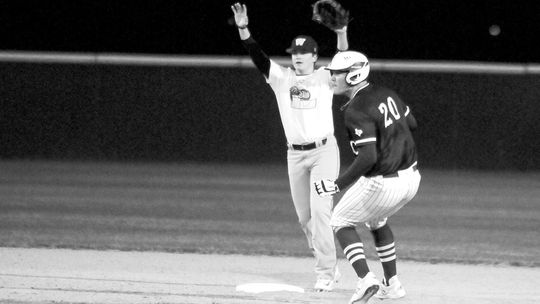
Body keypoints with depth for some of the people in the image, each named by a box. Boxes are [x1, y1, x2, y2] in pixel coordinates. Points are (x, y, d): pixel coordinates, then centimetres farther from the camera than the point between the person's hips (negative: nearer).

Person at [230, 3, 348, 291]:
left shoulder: (325, 78, -3)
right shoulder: (281, 78, 4)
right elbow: (257, 55, -6)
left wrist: (342, 34, -36)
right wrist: (243, 28, -20)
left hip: (324, 151, -4)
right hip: (295, 155, 4)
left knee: (320, 210, -13)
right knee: (304, 216, 9)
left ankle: (325, 273, -9)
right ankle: (329, 264, 25)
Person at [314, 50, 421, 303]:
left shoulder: (356, 111, -21)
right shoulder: (385, 93, 5)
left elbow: (368, 158, -27)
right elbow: (411, 123, 19)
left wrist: (338, 185, -23)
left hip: (382, 184, -8)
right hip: (411, 178, 8)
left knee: (341, 223, 12)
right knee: (376, 220, 32)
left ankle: (366, 280, -5)